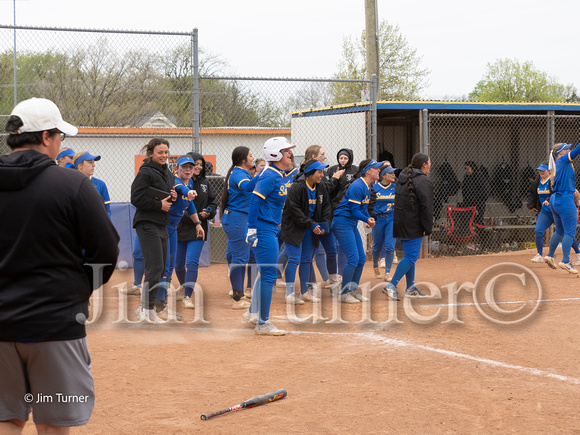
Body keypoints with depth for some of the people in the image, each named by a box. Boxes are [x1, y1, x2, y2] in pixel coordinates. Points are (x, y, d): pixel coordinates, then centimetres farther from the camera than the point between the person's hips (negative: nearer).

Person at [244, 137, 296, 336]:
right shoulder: (270, 176, -17)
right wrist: (252, 229, -24)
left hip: (273, 230, 10)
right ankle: (262, 323, -2)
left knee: (266, 272, 20)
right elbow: (255, 200, -21)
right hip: (263, 230, -10)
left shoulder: (284, 175, 10)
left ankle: (253, 312, 32)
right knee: (269, 275, -8)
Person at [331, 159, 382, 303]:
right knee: (353, 258, -12)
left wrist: (369, 219, 1)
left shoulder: (367, 187, 11)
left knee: (361, 259, 9)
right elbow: (354, 211, -22)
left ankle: (353, 291, 19)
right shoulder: (357, 186, -19)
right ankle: (345, 294, -4)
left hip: (352, 225, 10)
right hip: (342, 222, -10)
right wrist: (367, 219, -36)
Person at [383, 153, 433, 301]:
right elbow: (426, 206, -17)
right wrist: (427, 228, -12)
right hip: (414, 226, -9)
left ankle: (410, 288, 20)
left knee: (409, 255, 16)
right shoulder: (423, 181, -13)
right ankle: (391, 286, -13)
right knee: (411, 257, -6)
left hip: (400, 225, 9)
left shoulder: (402, 177, 14)